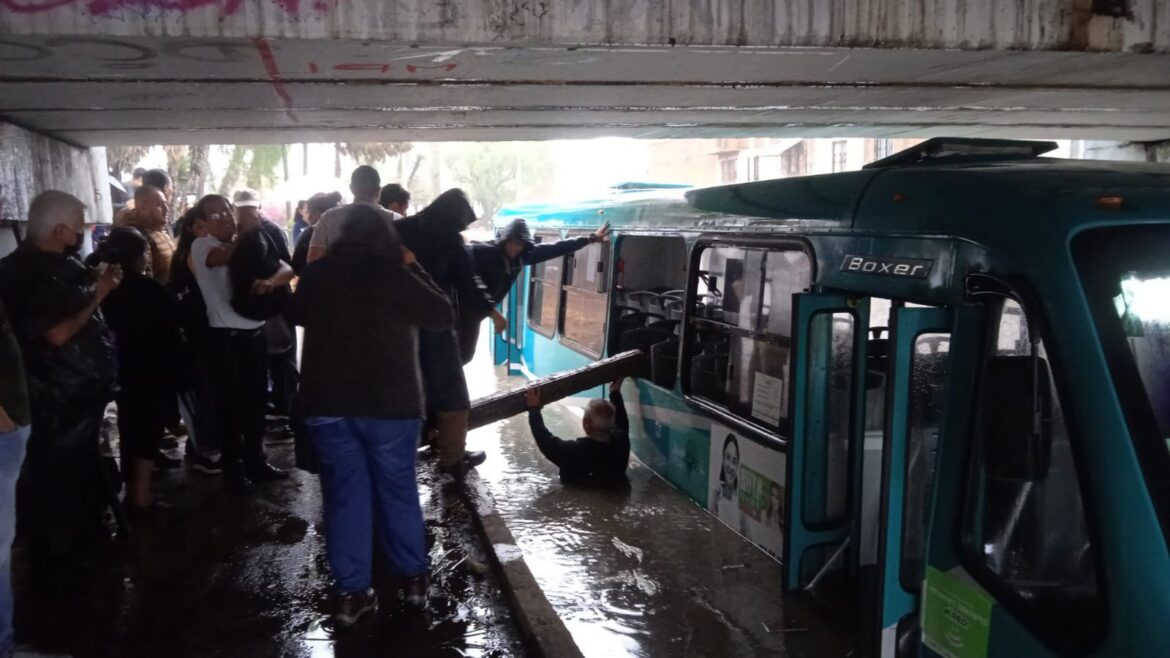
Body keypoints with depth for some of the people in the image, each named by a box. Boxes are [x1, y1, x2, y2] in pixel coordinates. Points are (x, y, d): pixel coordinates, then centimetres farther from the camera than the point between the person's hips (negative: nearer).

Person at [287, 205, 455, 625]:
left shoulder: (317, 276, 1)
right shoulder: (396, 276, -10)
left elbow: (296, 315, 21)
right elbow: (445, 316, 0)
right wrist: (415, 269, 6)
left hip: (328, 403, 2)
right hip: (391, 403, -2)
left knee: (344, 496, 9)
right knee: (398, 492, 12)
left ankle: (352, 591, 11)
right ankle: (414, 578, 22)